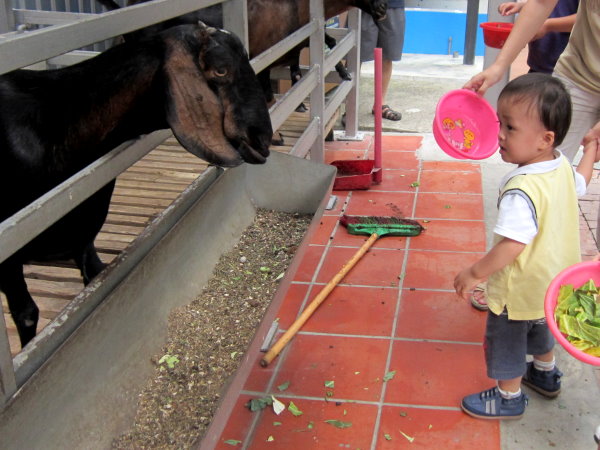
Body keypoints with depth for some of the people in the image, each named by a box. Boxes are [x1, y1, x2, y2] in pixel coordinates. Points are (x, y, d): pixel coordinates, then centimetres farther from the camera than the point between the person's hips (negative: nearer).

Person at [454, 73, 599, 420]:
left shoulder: (521, 191, -37)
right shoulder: (563, 166, -9)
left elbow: (513, 244, -39)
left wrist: (475, 273, -28)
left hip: (520, 288, -9)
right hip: (552, 281, 9)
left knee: (506, 339, 14)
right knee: (541, 327, 33)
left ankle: (509, 397, 34)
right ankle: (546, 374, 56)